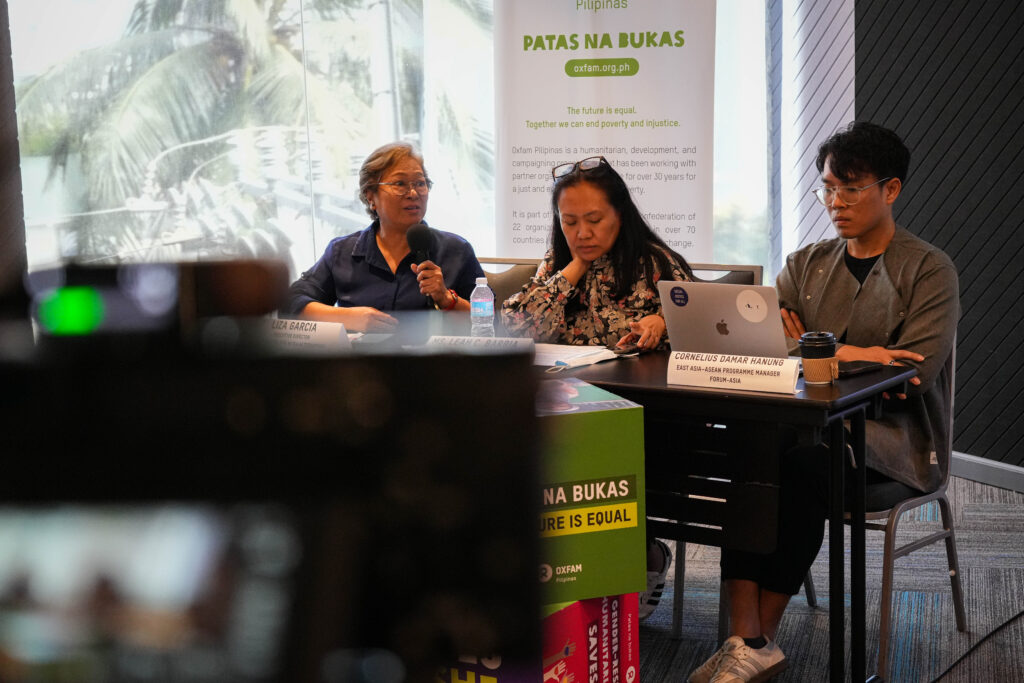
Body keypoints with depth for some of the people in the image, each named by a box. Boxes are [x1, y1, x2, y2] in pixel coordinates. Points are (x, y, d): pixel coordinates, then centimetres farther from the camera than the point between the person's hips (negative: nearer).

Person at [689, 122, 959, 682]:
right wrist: (846, 354, -14)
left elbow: (918, 370, -11)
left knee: (802, 464, -34)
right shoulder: (806, 264, 17)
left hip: (894, 432, -4)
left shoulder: (929, 270, 2)